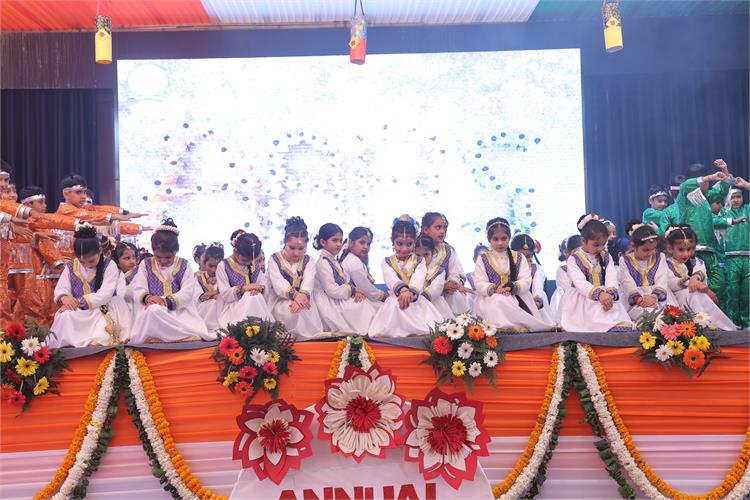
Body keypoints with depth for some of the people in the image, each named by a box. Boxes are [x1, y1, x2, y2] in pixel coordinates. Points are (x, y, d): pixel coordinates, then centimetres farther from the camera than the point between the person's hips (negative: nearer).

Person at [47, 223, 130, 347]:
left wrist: (78, 302, -23)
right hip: (78, 311, 4)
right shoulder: (71, 266, 9)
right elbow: (60, 289, 5)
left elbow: (105, 294, -15)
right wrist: (64, 298, -22)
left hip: (103, 310, -4)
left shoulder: (109, 266, -5)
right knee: (65, 316, -29)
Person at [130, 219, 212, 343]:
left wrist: (167, 301, -23)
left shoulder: (184, 265, 11)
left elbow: (187, 293, -3)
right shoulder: (145, 265, 13)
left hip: (180, 310, -2)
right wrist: (147, 297, -24)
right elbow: (138, 290, 3)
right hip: (151, 311, 2)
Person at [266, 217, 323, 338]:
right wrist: (295, 295, -35)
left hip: (302, 300, 2)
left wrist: (303, 295, -36)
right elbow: (278, 283, -15)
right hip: (281, 301, -2)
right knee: (290, 311, -33)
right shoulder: (274, 260, 3)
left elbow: (309, 281, -11)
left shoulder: (307, 261, 9)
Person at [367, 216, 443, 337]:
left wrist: (410, 293, -38)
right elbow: (391, 278, -16)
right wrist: (403, 290, -39)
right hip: (395, 302, 0)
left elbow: (418, 280, -14)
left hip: (416, 301, 0)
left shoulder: (419, 262, 8)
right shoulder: (387, 262, 7)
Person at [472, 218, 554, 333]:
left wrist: (514, 286, -20)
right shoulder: (483, 259, 12)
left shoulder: (519, 258, 16)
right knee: (500, 302, -37)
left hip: (516, 297, 1)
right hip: (492, 299, -1)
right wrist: (494, 289, -21)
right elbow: (480, 284, 0)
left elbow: (526, 281, 3)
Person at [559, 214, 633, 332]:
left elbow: (612, 279, -1)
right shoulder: (574, 259, 1)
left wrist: (610, 294, -26)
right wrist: (599, 293, -34)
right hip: (581, 302, -3)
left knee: (623, 326, -27)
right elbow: (580, 282, -15)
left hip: (605, 298, 3)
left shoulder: (606, 257, 15)